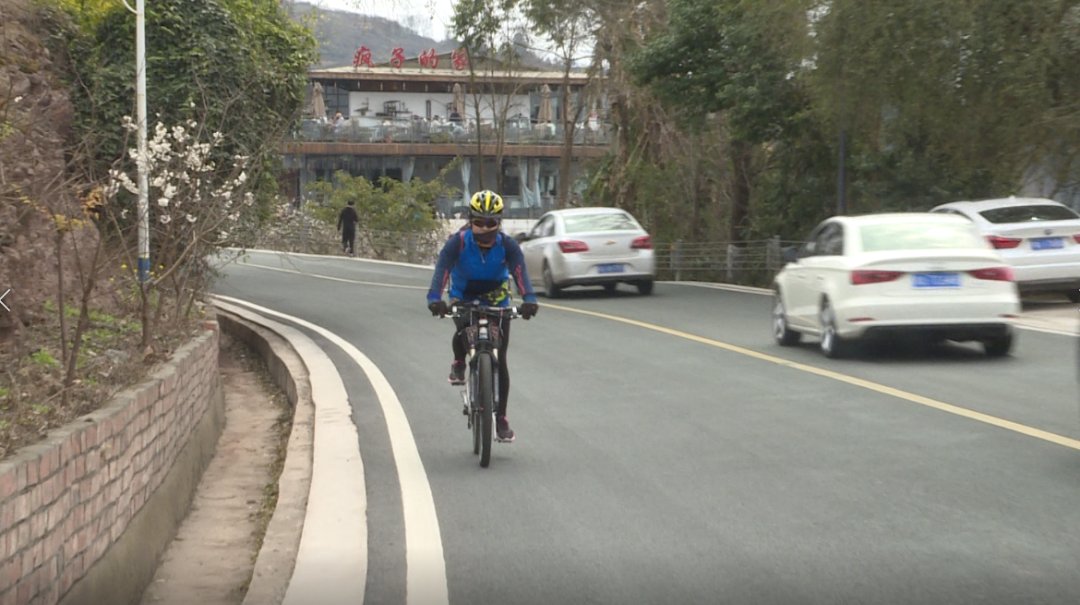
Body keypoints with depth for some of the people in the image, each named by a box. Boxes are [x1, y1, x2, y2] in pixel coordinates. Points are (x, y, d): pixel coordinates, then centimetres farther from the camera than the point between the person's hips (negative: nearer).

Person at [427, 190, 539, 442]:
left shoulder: (508, 245, -21)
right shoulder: (458, 242, -23)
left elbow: (520, 272, -35)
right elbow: (442, 270, -36)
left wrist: (529, 299, -55)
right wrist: (435, 298, -55)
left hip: (497, 301, 1)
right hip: (463, 298, -1)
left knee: (500, 360, -4)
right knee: (463, 332, -34)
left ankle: (501, 419, 6)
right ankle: (459, 364, 2)